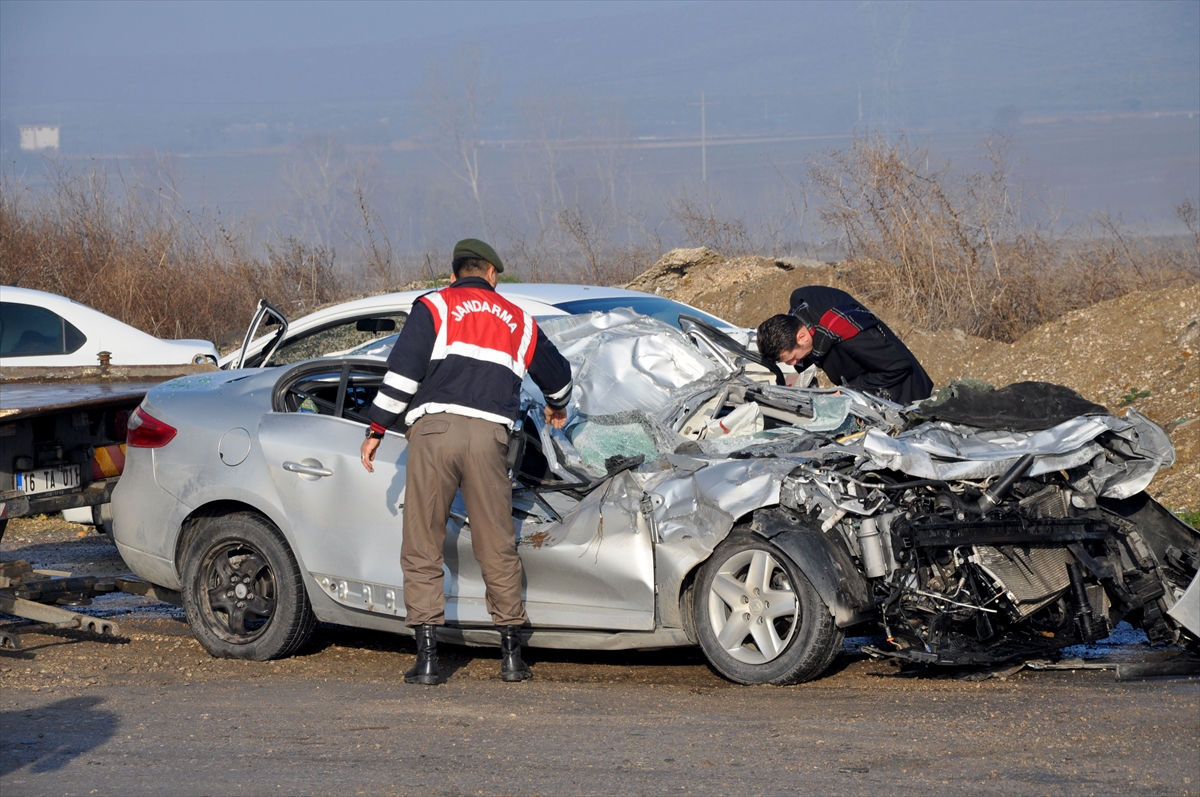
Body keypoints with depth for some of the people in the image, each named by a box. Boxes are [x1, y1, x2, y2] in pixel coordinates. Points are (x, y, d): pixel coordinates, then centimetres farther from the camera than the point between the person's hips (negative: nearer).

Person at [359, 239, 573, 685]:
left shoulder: (434, 307, 11)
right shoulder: (518, 321, 23)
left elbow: (403, 371, -2)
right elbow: (556, 372, 38)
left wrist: (377, 429, 2)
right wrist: (557, 407, 59)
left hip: (434, 429, -2)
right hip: (489, 434, 2)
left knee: (422, 548, 2)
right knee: (497, 548, 11)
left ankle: (426, 658, -2)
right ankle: (511, 655, 12)